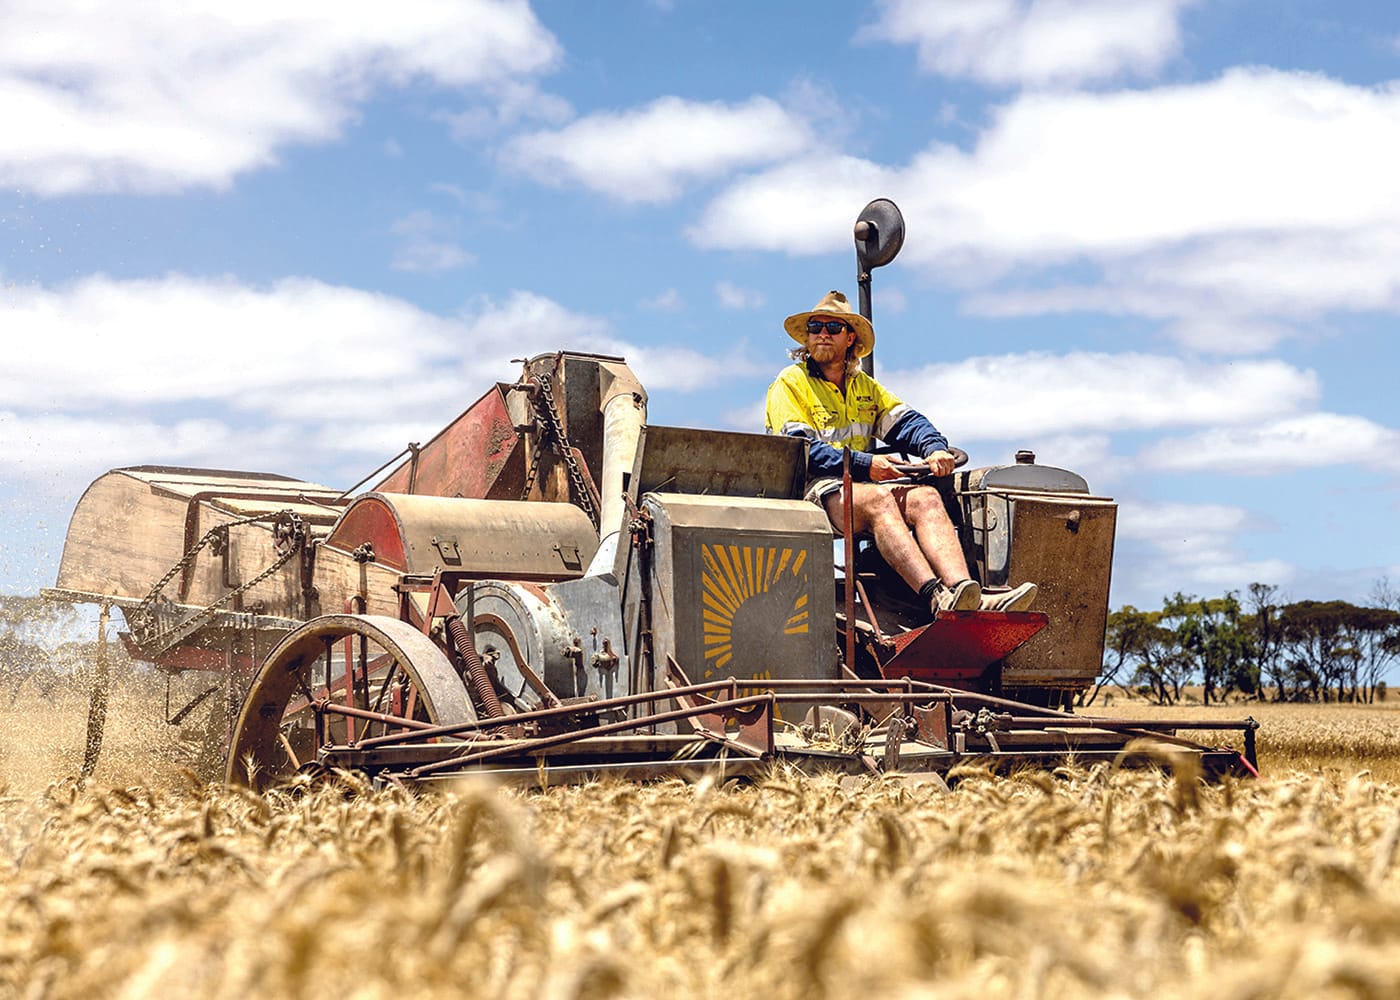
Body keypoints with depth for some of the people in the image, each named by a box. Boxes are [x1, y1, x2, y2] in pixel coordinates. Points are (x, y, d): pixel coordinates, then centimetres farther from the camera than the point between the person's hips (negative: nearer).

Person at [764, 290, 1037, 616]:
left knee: (925, 497, -24)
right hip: (816, 487, -6)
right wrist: (864, 464, -16)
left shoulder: (865, 386, 28)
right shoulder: (790, 384, 8)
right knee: (878, 498, -35)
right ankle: (938, 599, -55)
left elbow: (906, 422, 16)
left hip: (864, 481, 6)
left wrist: (935, 448, -8)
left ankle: (966, 595, -48)